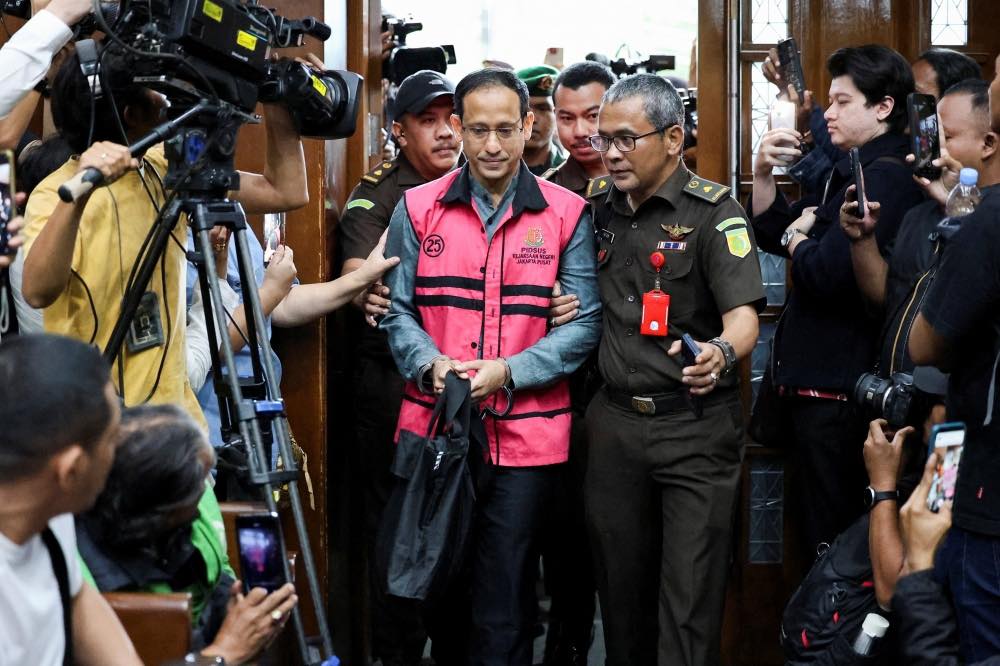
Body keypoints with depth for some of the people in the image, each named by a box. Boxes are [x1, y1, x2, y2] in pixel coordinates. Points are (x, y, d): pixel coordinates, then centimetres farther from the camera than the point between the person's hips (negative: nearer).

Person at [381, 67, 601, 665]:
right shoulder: (419, 209, 5)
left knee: (504, 606, 1)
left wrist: (508, 371, -15)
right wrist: (430, 364, -14)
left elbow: (584, 324, -3)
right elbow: (399, 311, 5)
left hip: (526, 434, -2)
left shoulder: (567, 215, 0)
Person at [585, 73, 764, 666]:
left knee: (690, 600, -5)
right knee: (621, 588, 13)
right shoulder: (599, 210, 9)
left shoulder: (714, 212, -8)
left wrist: (722, 352, -40)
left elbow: (743, 313, -19)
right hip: (615, 423, 5)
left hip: (696, 427, -5)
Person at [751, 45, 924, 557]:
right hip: (812, 382, 10)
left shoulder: (885, 177, -18)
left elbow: (825, 273, -26)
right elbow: (770, 232, 18)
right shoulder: (851, 171, 15)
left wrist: (797, 237, -5)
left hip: (839, 390, -10)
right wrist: (764, 173, 2)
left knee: (832, 539, -2)